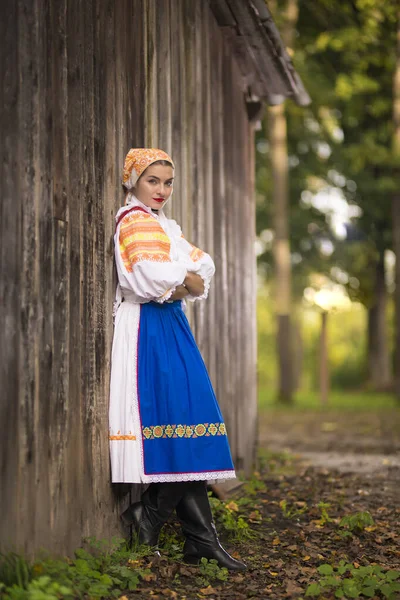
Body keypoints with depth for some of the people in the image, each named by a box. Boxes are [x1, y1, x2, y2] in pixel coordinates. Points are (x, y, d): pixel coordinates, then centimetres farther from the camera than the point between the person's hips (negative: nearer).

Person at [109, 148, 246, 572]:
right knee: (180, 425, -12)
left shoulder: (163, 225, 22)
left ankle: (200, 540, 3)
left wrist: (178, 280, -8)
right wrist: (187, 279, -3)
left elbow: (203, 268, 12)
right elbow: (154, 280, -21)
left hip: (172, 326, 9)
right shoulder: (136, 222, -7)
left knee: (187, 431, 3)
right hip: (149, 329, -9)